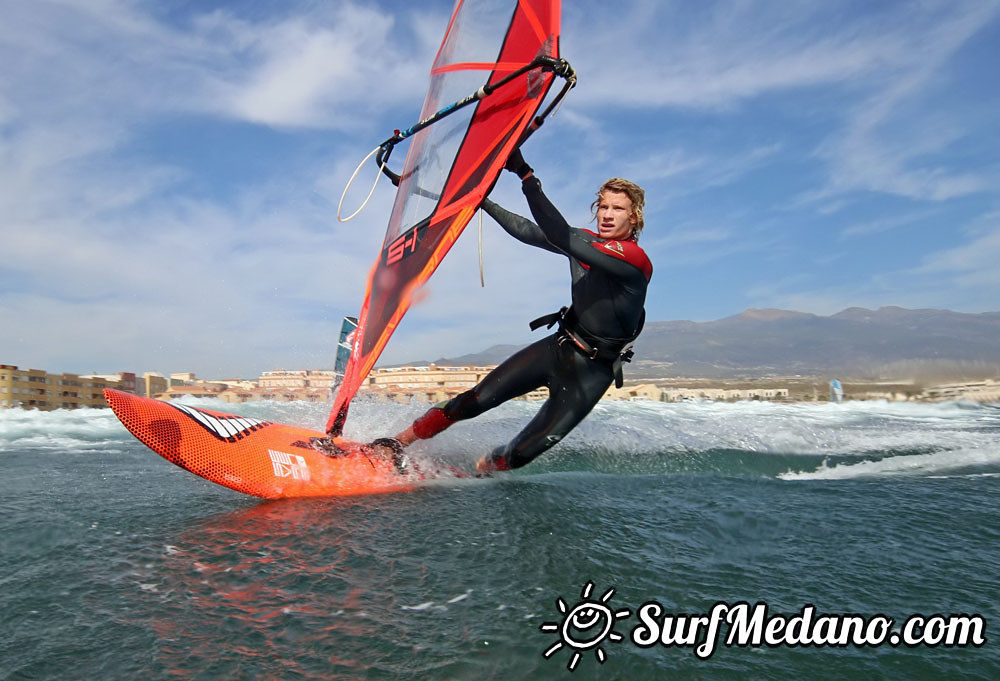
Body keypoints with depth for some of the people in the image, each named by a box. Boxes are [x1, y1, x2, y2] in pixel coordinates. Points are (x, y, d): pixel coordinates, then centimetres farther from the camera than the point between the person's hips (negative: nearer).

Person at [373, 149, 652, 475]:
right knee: (479, 398, -5)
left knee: (523, 452, -11)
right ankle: (397, 443, 5)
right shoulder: (589, 241, 3)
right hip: (559, 345, 6)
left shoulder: (635, 258, -22)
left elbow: (561, 237, -33)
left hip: (593, 370, -5)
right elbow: (528, 231, 11)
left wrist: (526, 174, -35)